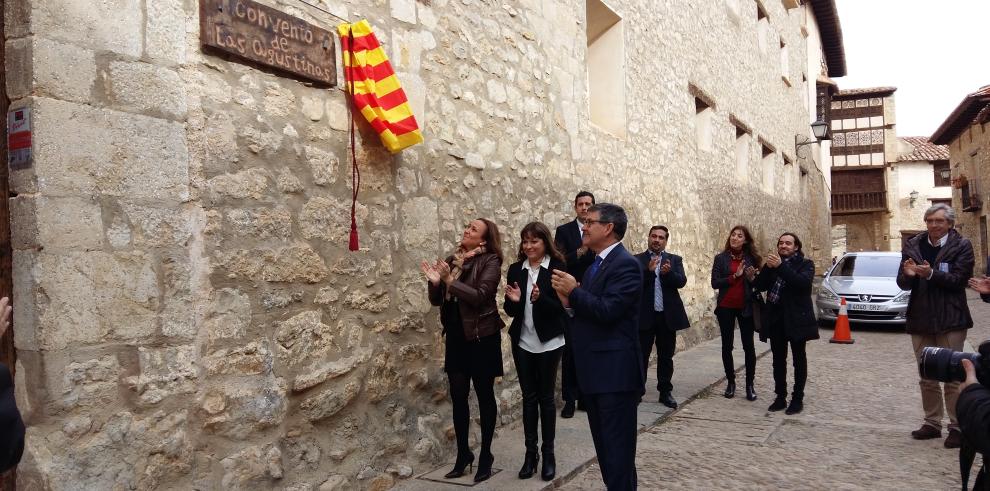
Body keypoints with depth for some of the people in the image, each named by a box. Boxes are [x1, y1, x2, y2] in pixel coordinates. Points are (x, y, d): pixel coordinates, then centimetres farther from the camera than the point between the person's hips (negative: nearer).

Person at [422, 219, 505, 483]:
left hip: (481, 336, -5)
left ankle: (486, 455, 20)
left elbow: (480, 296, -21)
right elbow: (437, 300, 8)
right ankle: (463, 454, 24)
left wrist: (451, 281, -22)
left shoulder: (490, 261, -9)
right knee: (458, 396, 9)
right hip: (456, 337, 5)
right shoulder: (451, 261, 8)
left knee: (484, 395, 7)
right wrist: (435, 282, -11)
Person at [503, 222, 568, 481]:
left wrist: (540, 299, -29)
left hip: (548, 342, -4)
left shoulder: (557, 268, -10)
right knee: (529, 397, 10)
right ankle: (530, 452, 19)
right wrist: (513, 300, -16)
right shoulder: (515, 269, 4)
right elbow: (511, 311, 6)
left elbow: (561, 307, -13)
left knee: (546, 397, 6)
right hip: (522, 342, 4)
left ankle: (548, 454, 18)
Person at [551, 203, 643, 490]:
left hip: (615, 371, -9)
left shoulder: (625, 264, -14)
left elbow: (607, 311, -25)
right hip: (594, 371, 9)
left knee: (618, 447, -1)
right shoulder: (595, 265, 15)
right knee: (604, 445, 18)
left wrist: (574, 291, -15)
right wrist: (568, 302, -3)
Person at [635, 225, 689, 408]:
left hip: (668, 315, 2)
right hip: (645, 315, -2)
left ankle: (665, 392, 21)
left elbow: (682, 281, -5)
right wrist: (649, 270, -25)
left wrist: (668, 272, -25)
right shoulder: (637, 260, 2)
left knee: (666, 356, 11)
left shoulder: (675, 260, 8)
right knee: (642, 355, 5)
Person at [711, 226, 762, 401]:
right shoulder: (721, 258, -1)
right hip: (725, 307, 0)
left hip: (746, 307, 0)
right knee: (727, 345, 7)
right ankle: (730, 382, 20)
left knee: (748, 345, 2)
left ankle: (750, 385, 12)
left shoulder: (752, 258, 1)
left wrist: (752, 278, -16)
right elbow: (714, 283, -9)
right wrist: (735, 276, -18)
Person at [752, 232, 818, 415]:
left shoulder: (805, 264, -1)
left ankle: (797, 399, 13)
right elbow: (760, 285, 1)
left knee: (799, 360, 6)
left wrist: (781, 266, -24)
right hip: (776, 318, 4)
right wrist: (768, 267, -13)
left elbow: (802, 282, -21)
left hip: (796, 318, -4)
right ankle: (781, 397, 17)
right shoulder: (774, 263, 11)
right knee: (778, 360, 9)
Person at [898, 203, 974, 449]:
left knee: (952, 376, -1)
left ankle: (957, 427, 8)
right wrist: (908, 274, -18)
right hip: (920, 320, 4)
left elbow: (959, 279, -13)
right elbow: (902, 284, 4)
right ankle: (932, 423, 25)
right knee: (926, 377, 13)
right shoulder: (912, 246, 5)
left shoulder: (961, 246, -4)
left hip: (950, 320, -4)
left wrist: (931, 274, -26)